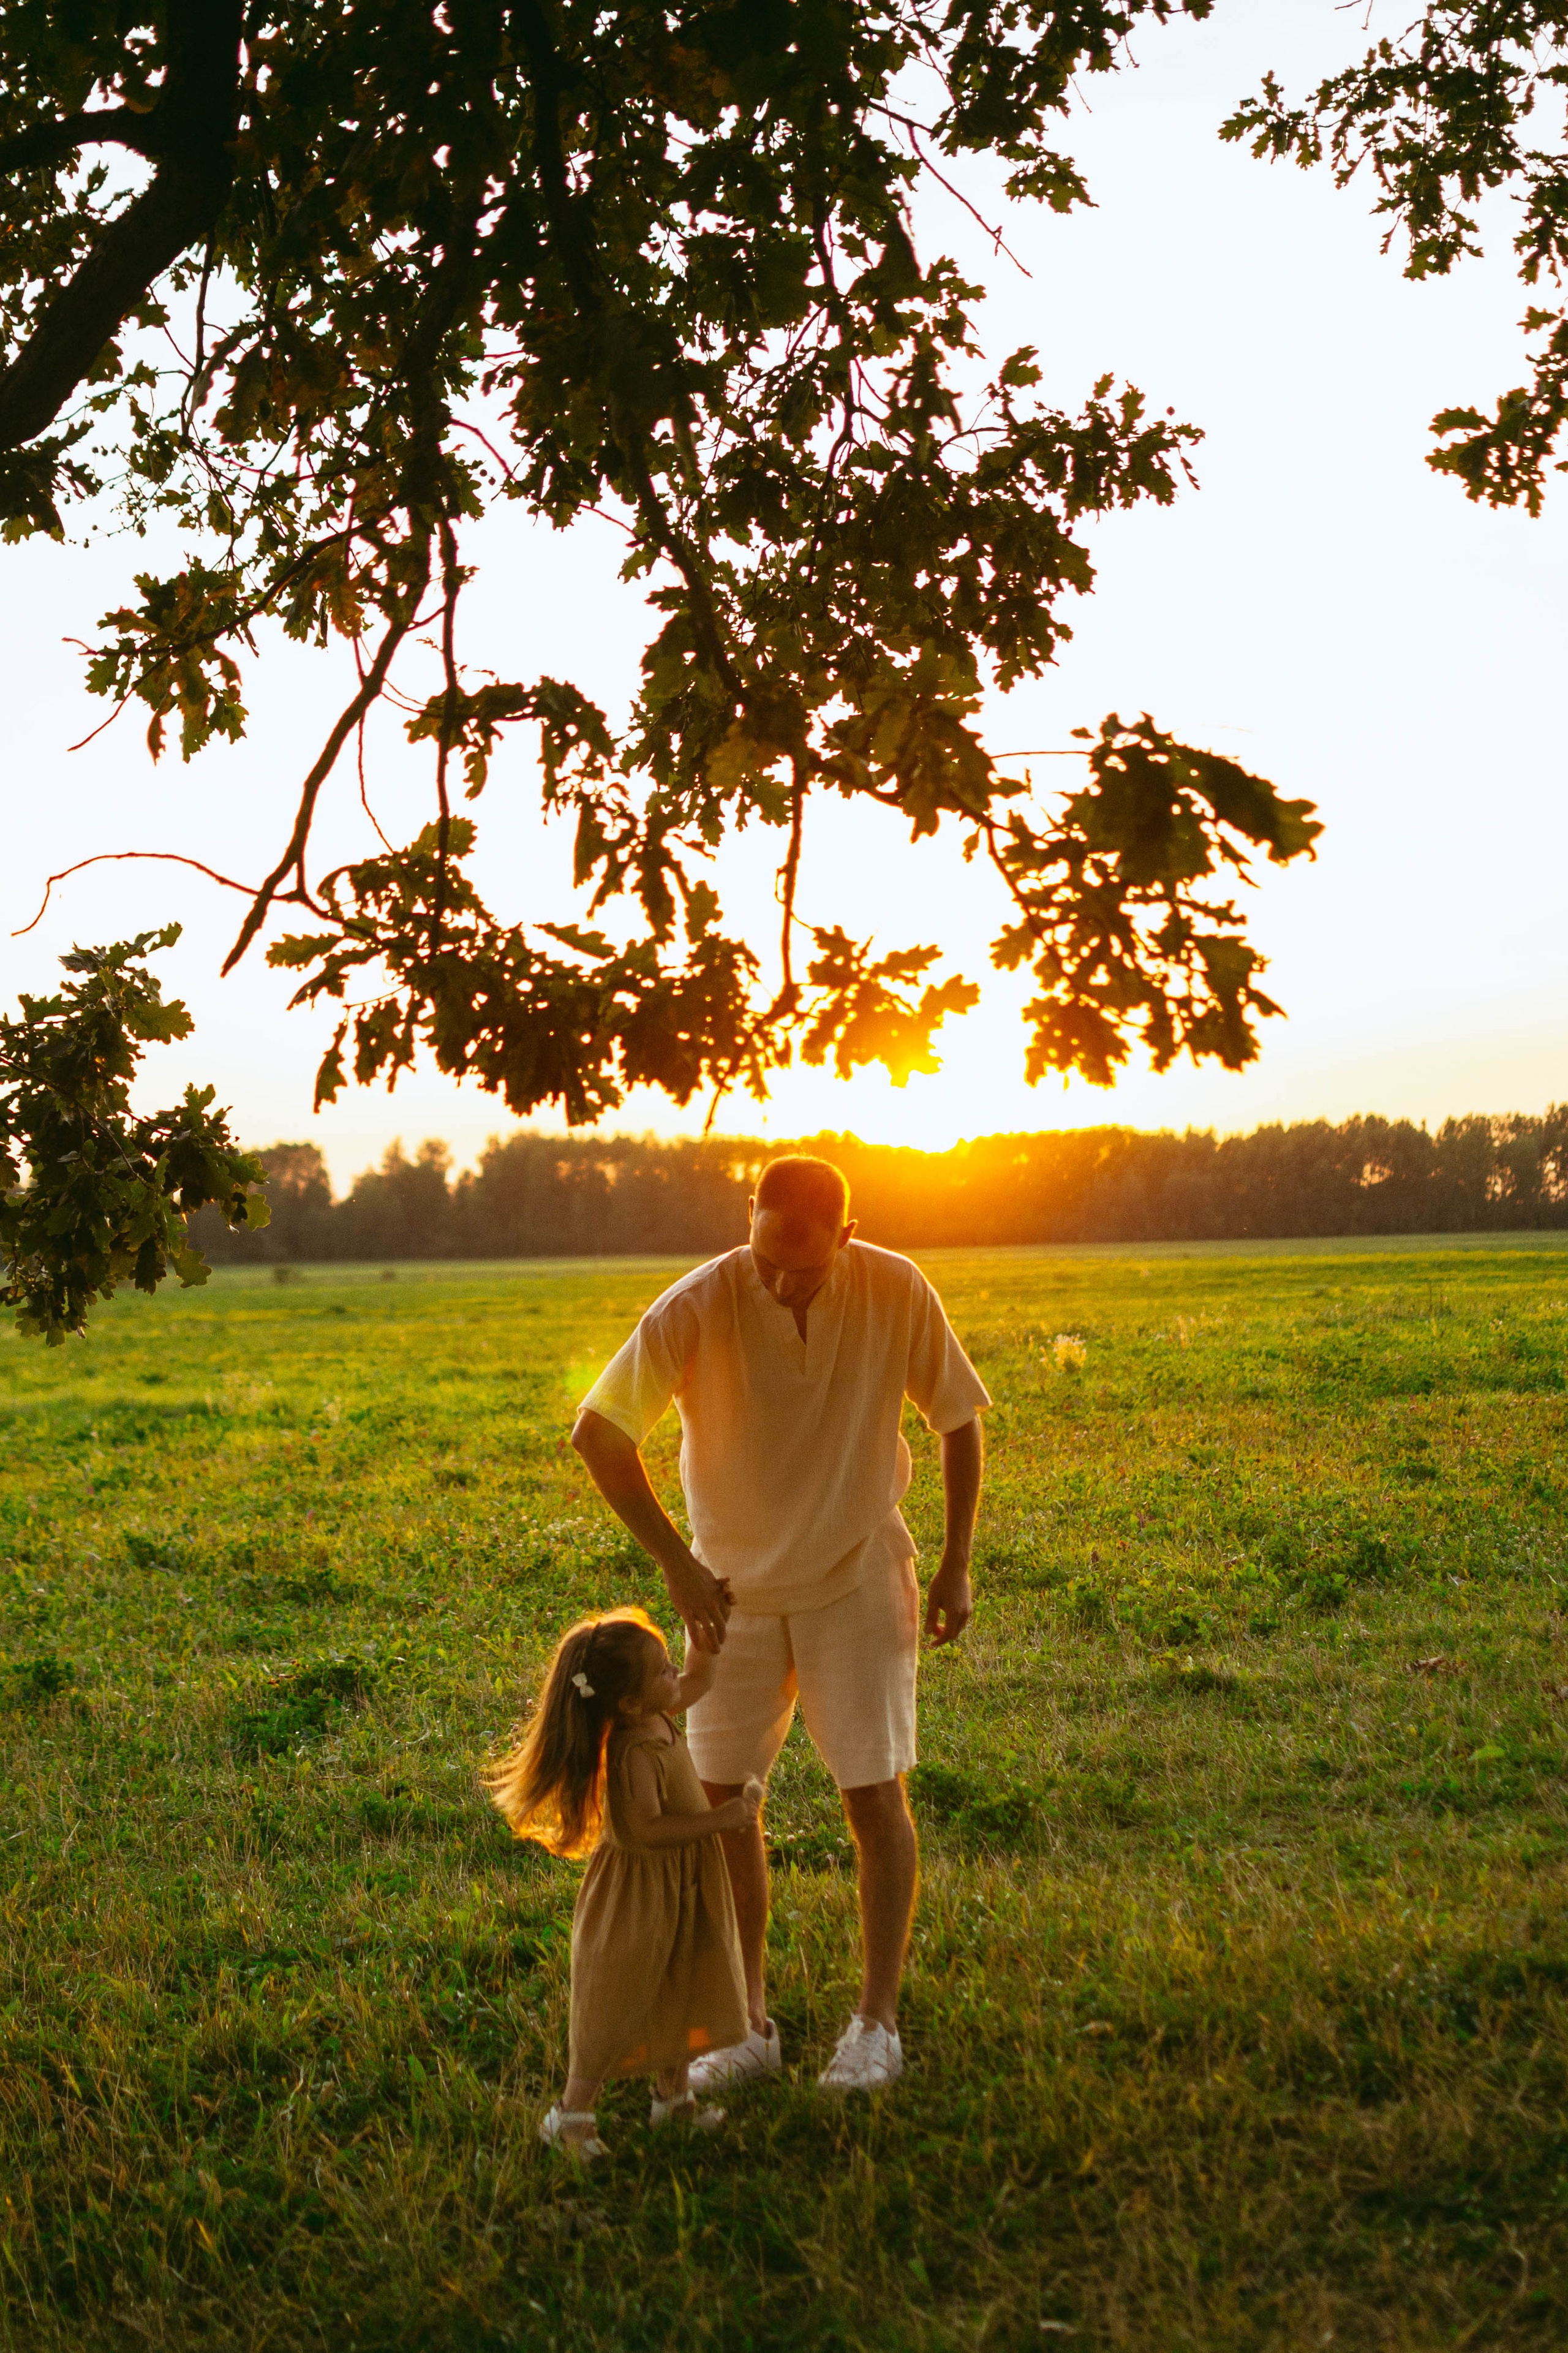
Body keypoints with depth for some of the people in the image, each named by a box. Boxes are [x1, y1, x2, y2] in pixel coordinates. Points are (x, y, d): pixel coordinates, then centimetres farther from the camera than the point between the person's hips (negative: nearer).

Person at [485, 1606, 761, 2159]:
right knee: (616, 2005, 2)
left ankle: (673, 2094, 38)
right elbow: (647, 1828, -34)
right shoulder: (632, 1752, -31)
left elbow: (697, 1679, 16)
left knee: (674, 1996, 22)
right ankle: (571, 2114, 15)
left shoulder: (656, 1718, -3)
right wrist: (722, 1818, -31)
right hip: (640, 1896, -9)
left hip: (675, 1891, 9)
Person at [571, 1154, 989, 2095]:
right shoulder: (696, 1309, -21)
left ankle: (879, 2021, 14)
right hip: (733, 1586, 1)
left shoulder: (897, 1293, -17)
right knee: (720, 1796, 3)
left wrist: (958, 1564, -2)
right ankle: (749, 2026, 17)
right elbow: (598, 1434, -16)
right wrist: (677, 1566, -17)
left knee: (876, 1795, -1)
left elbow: (960, 1417, -2)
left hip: (858, 1577, -1)